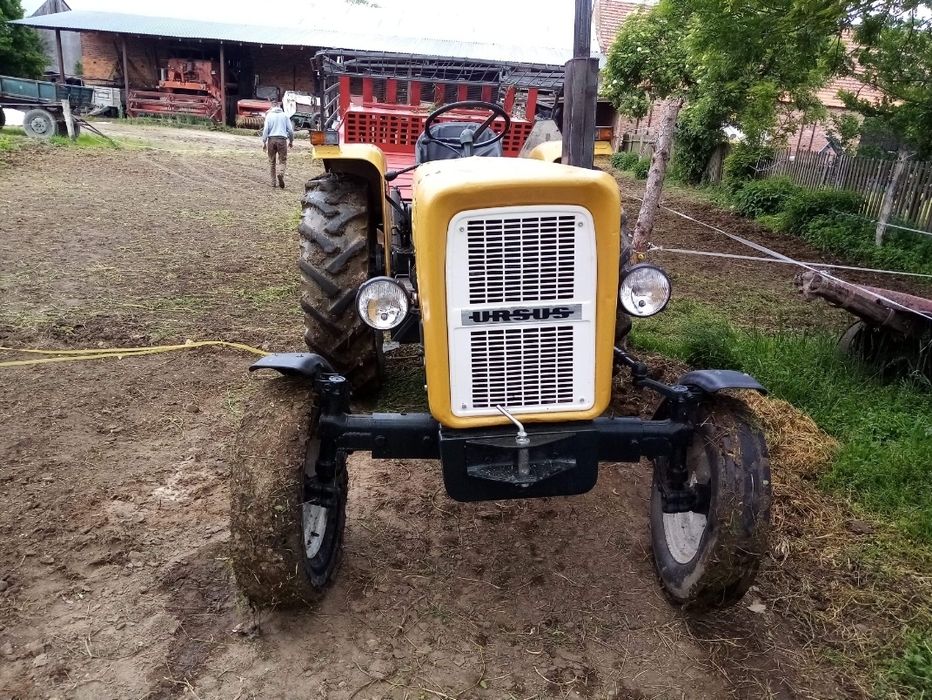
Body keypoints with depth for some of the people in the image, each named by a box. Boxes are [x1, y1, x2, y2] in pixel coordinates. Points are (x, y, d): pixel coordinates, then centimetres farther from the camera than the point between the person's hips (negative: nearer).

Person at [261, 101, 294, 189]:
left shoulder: (269, 115, 3)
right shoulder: (284, 115, 5)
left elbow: (265, 129, -2)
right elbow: (290, 129, 4)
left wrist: (264, 142, 1)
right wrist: (291, 141, 16)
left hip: (271, 139, 1)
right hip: (282, 139, -1)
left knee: (271, 161, 10)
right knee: (282, 160, 2)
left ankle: (273, 182, 10)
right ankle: (281, 174, -29)